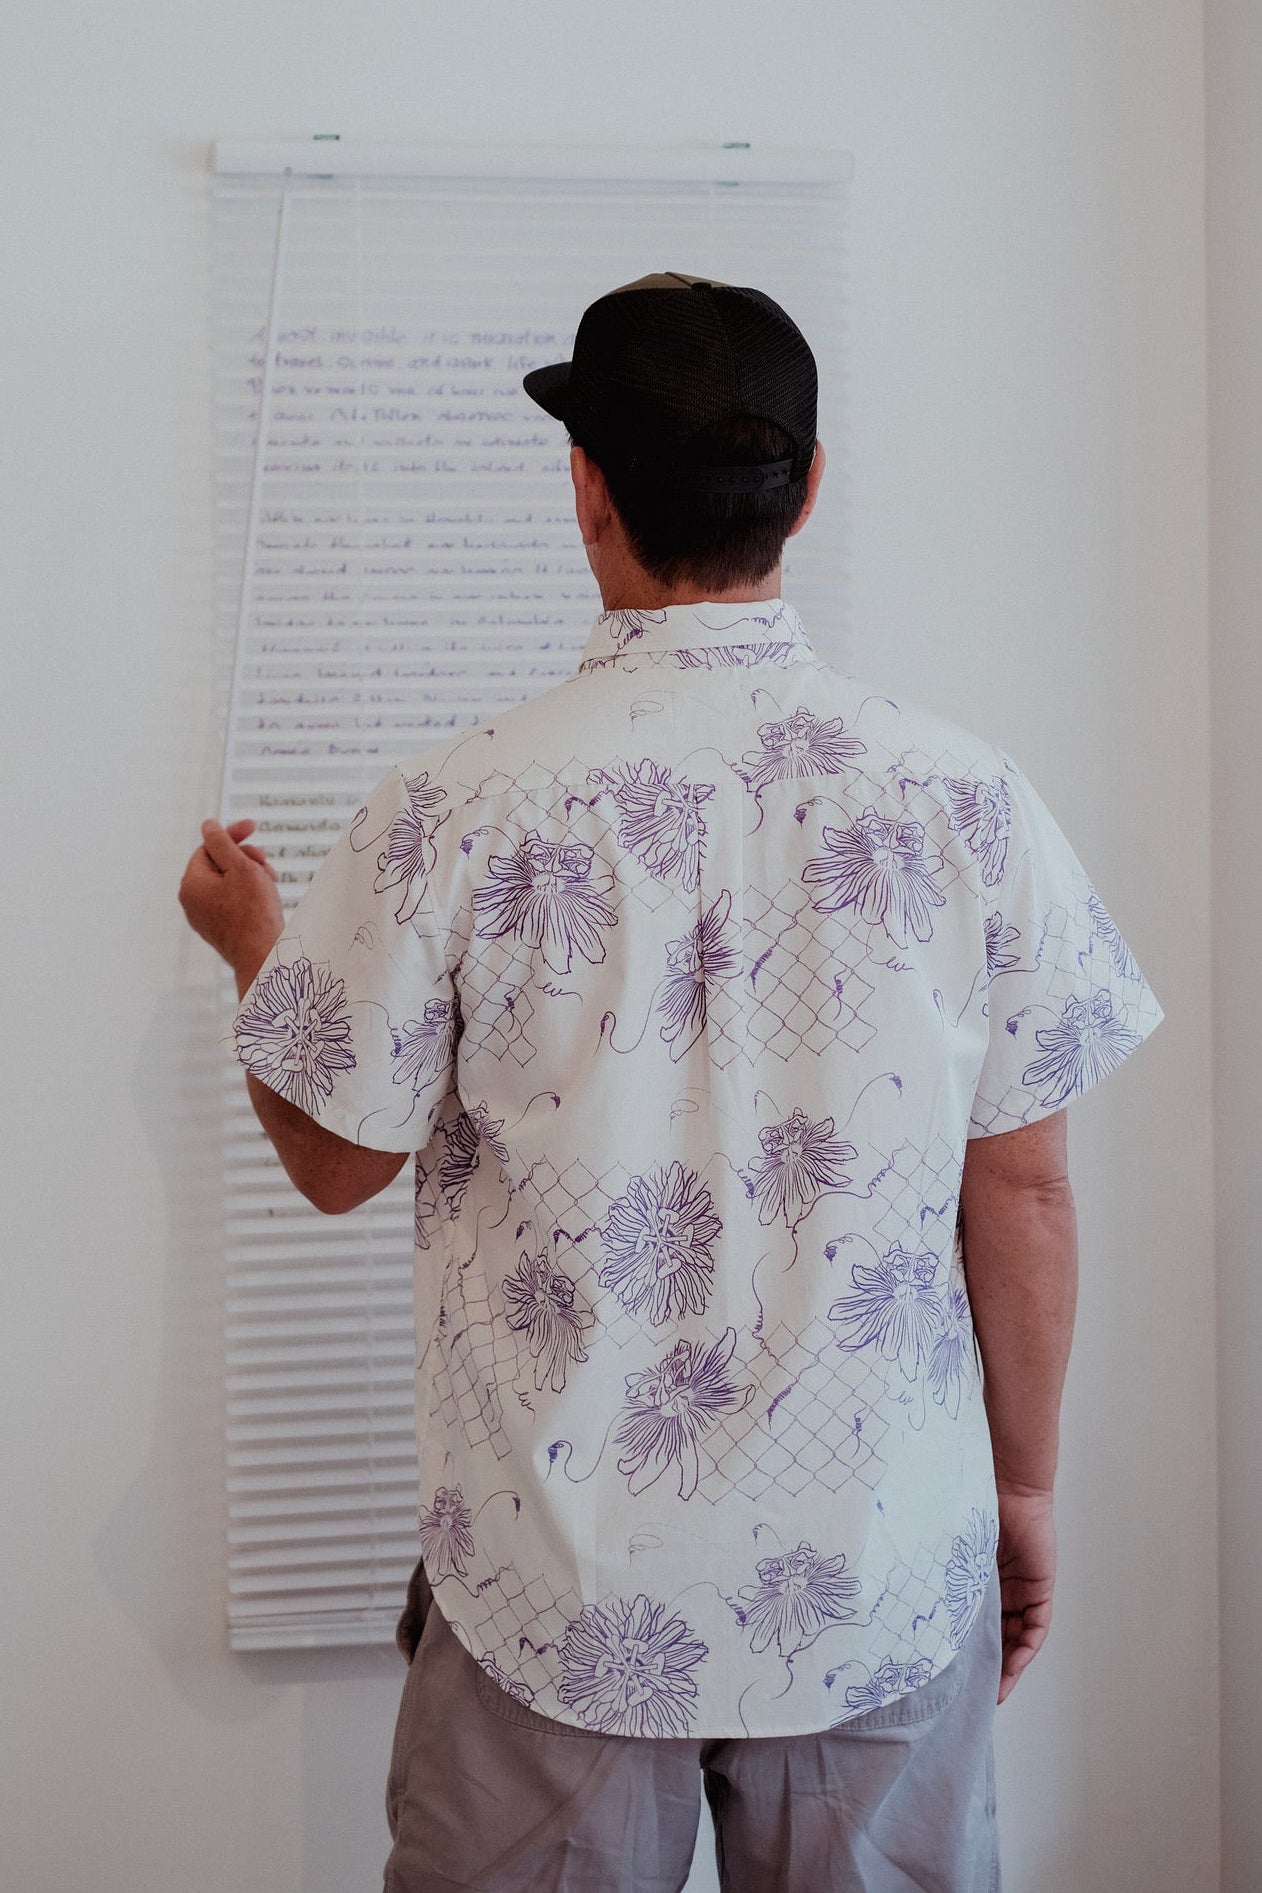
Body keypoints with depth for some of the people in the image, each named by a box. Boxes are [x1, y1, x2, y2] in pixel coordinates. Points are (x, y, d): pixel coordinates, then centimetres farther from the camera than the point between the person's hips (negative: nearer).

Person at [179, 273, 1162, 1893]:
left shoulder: (455, 813, -13)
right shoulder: (967, 800, -8)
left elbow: (338, 1160, -1)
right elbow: (1023, 1186, -2)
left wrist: (252, 944, 18)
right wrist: (1025, 1485, 12)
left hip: (561, 1592, -1)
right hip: (881, 1578, 1)